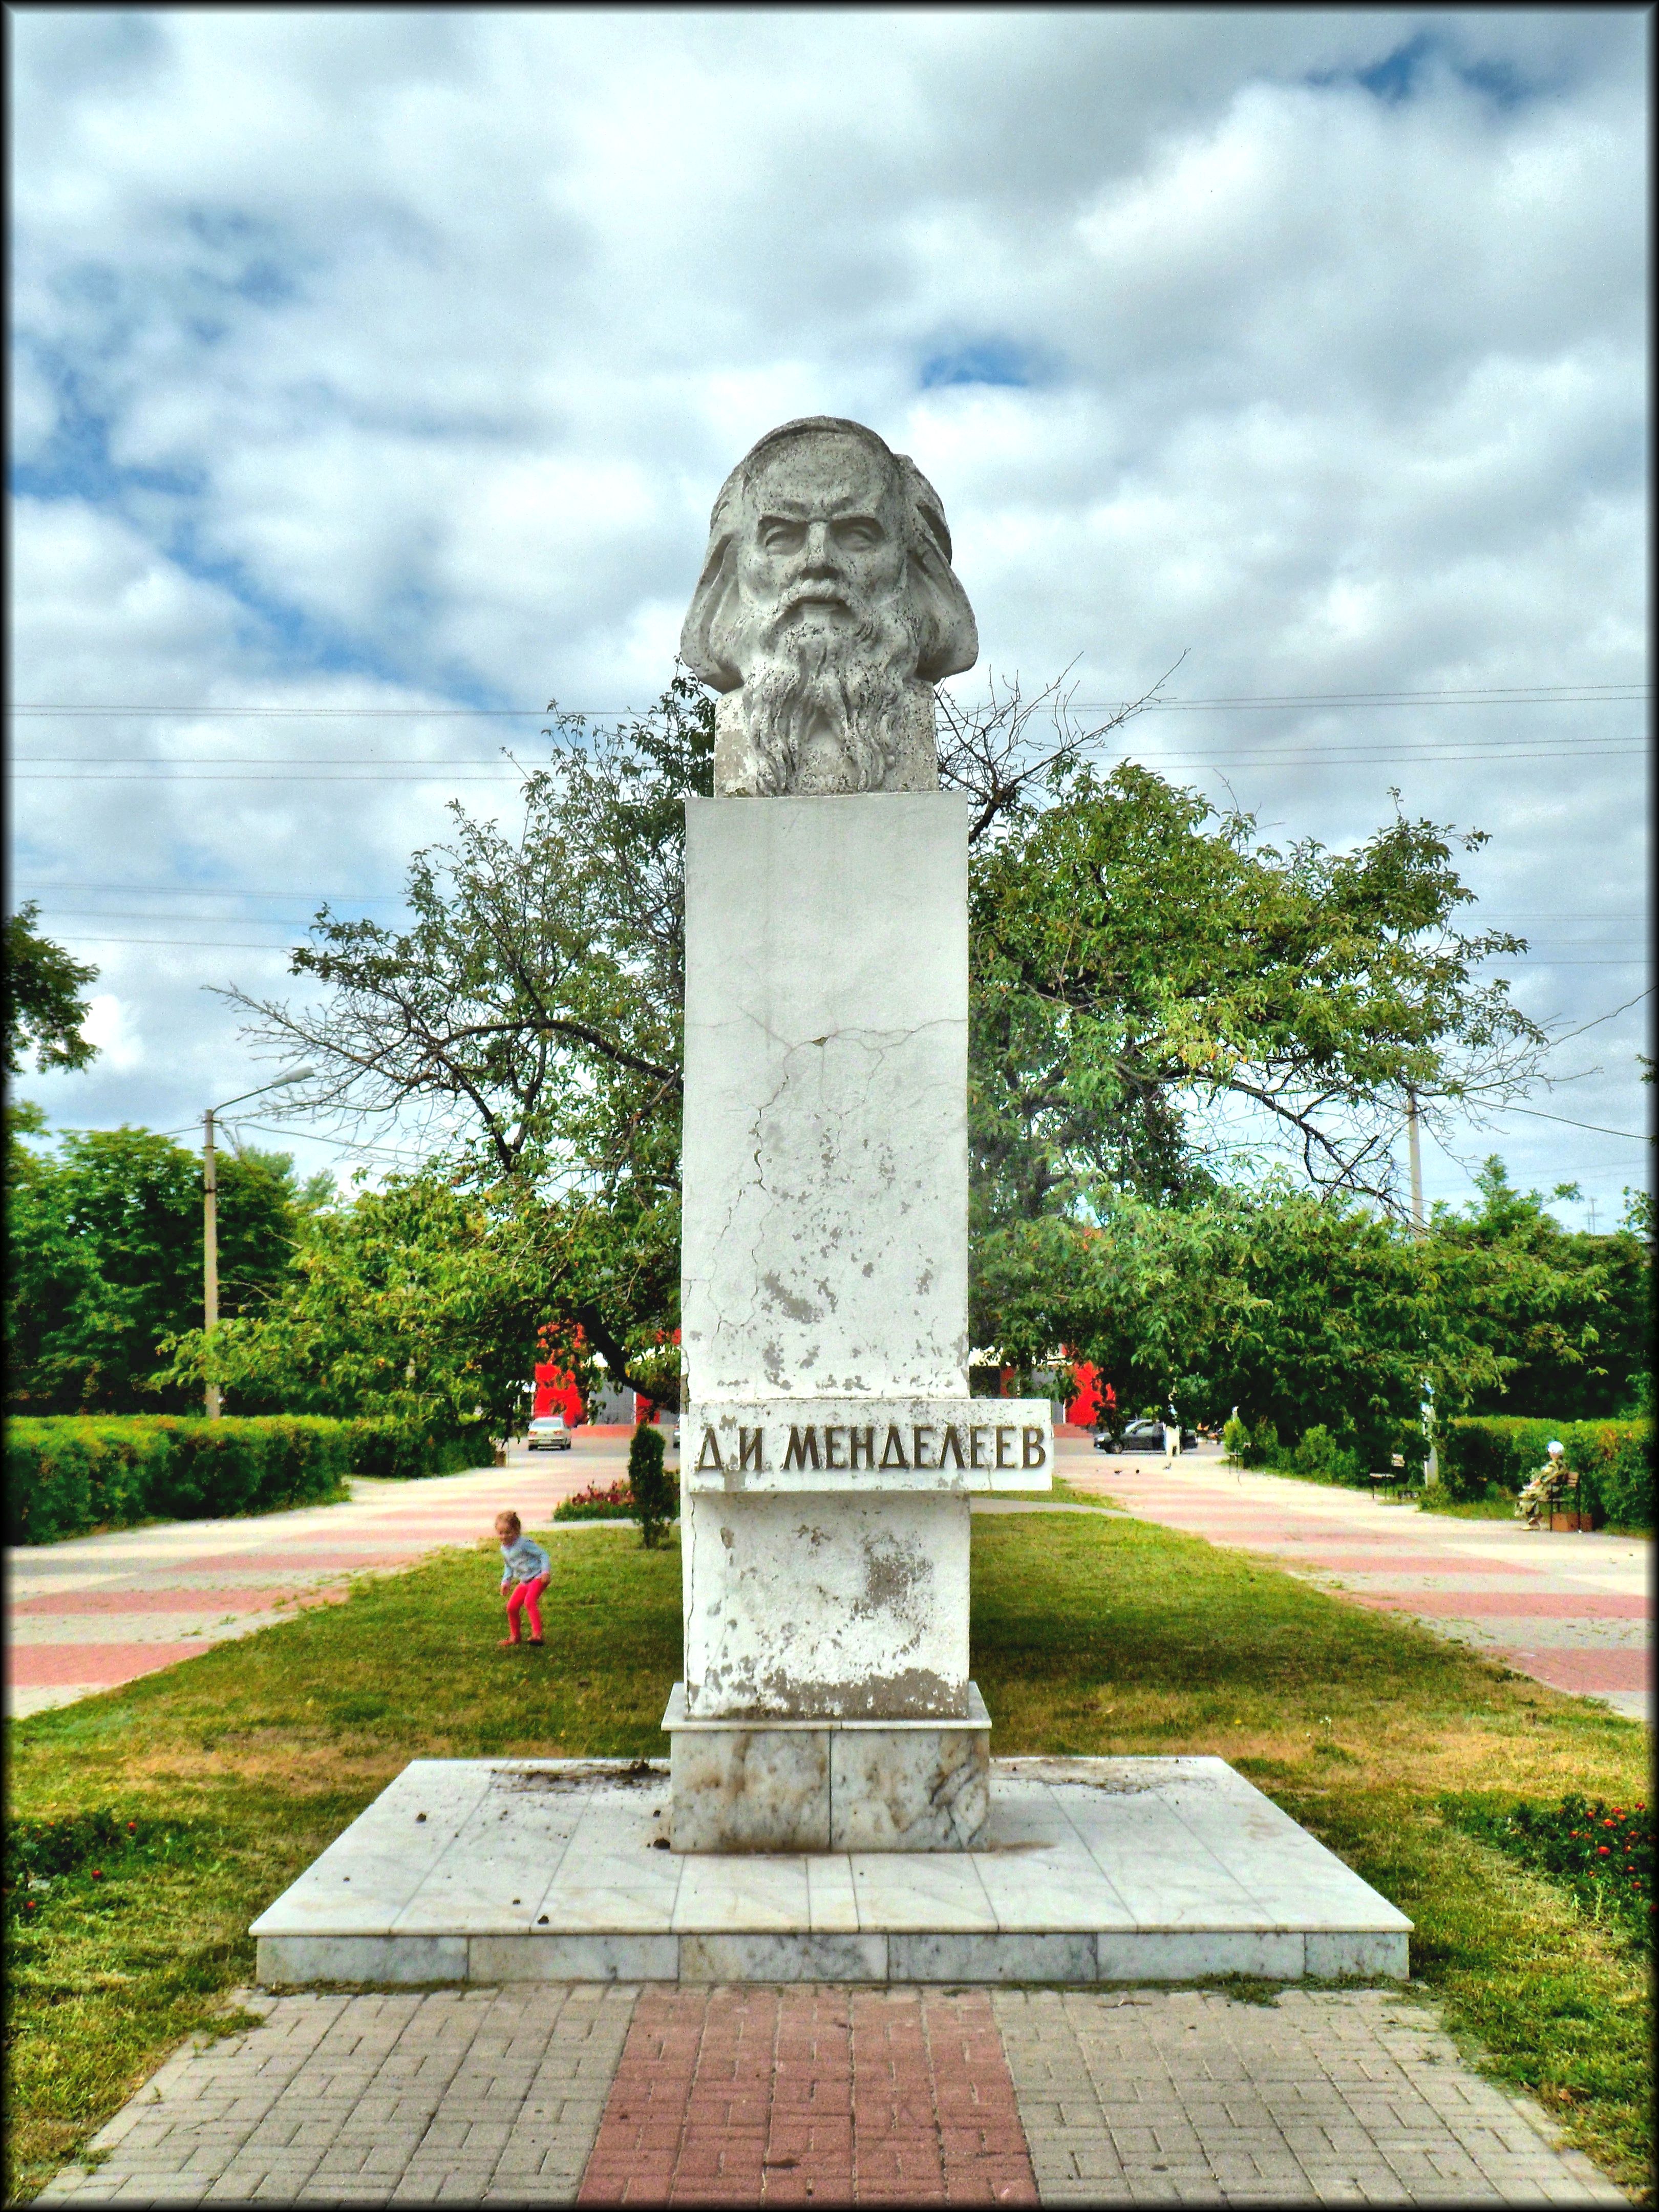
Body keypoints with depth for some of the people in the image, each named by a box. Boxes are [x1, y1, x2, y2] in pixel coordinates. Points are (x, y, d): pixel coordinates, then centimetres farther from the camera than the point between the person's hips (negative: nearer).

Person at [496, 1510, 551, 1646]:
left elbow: (543, 1555, -16)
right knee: (512, 1607, 5)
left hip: (537, 1577, -8)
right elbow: (508, 1567, 23)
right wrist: (506, 1582, 13)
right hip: (524, 1581, 9)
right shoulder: (504, 1549, 6)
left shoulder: (524, 1543, -18)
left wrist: (545, 1571, -25)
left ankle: (537, 1634, -36)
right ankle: (514, 1636, 24)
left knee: (529, 1601, -30)